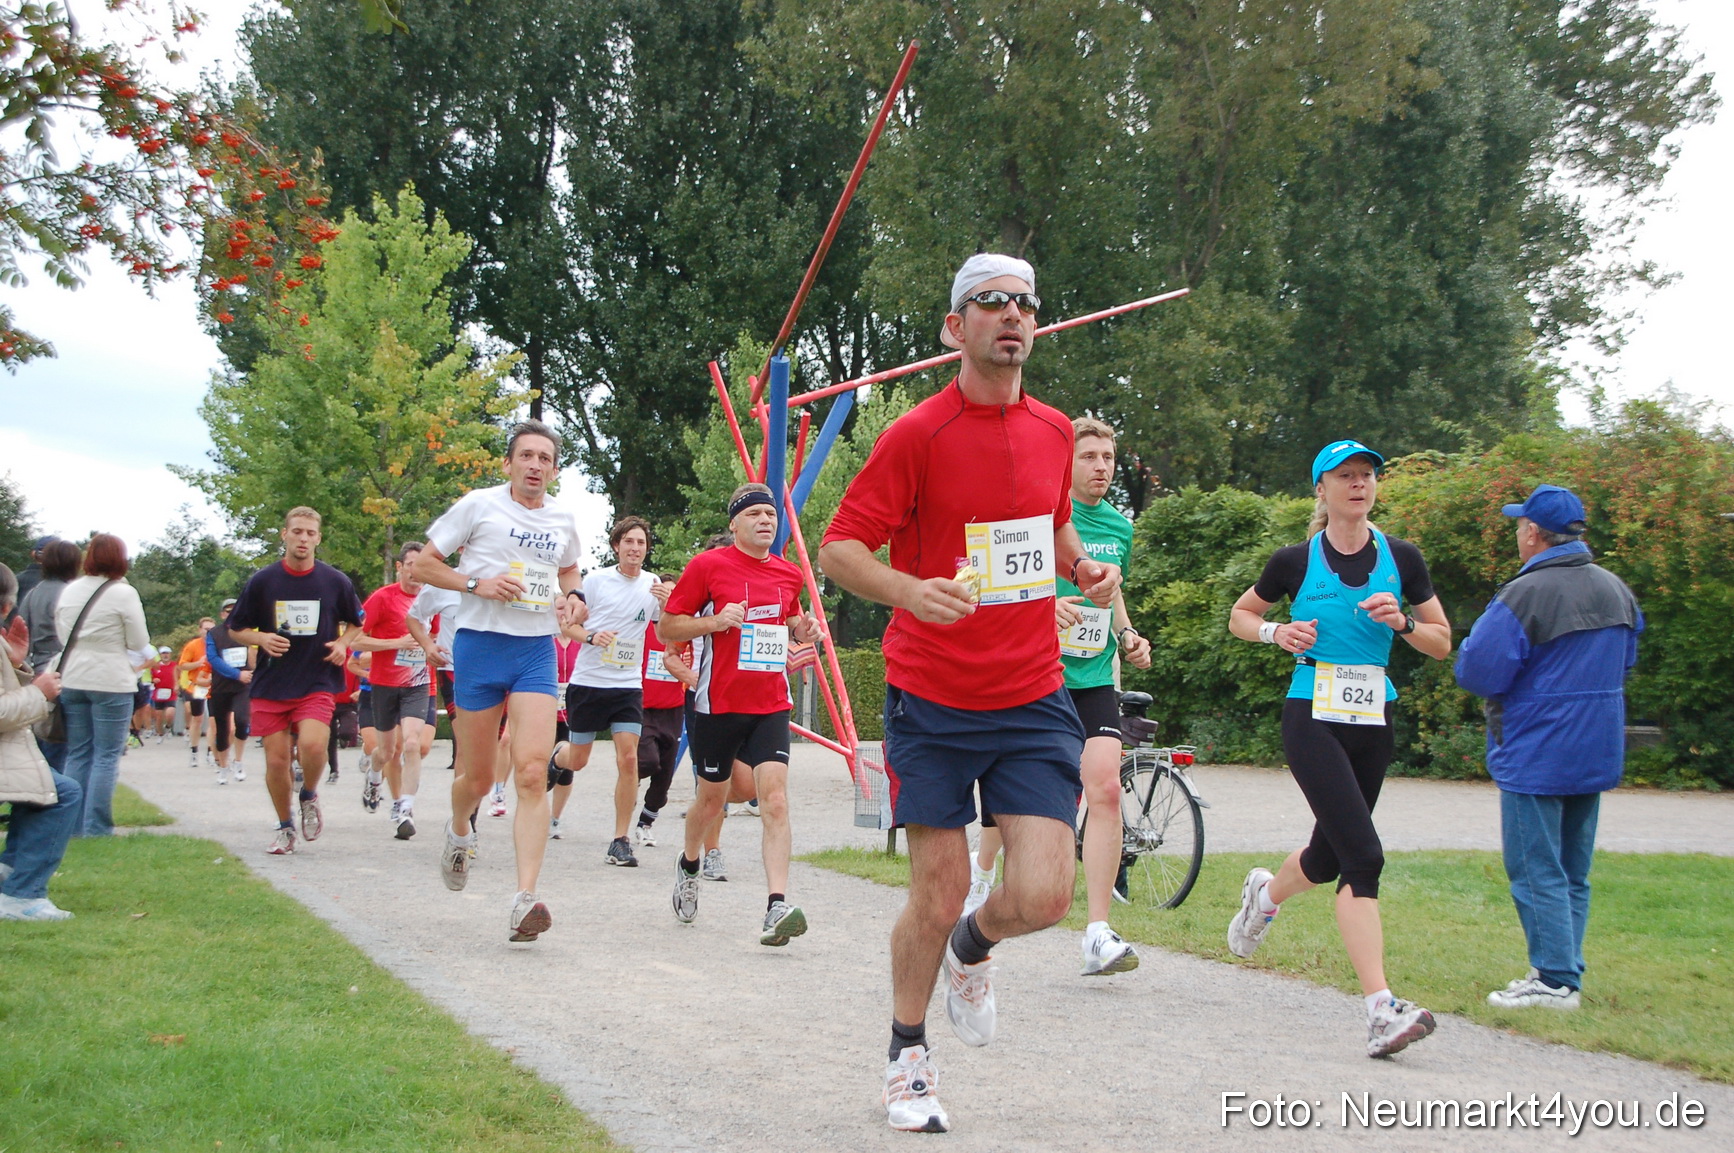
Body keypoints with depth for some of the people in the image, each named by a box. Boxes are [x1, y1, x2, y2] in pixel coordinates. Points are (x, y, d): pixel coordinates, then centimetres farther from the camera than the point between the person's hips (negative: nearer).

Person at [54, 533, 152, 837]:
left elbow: (62, 635, 13)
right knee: (106, 756, 0)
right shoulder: (124, 593, -9)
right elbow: (139, 642, -5)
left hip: (72, 681, 5)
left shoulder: (70, 591, 6)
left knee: (77, 754, 11)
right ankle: (96, 828, -4)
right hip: (110, 683, -5)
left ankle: (73, 825, 10)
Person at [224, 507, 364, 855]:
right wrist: (262, 639, -11)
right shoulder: (261, 581, 1)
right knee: (276, 759, 1)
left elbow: (356, 622, 18)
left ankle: (309, 797, 8)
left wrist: (343, 643, -2)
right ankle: (285, 827, 23)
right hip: (270, 686, 1)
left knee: (312, 745, -24)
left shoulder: (335, 581, 2)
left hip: (317, 685, -1)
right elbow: (235, 630, 9)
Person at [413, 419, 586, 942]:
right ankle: (459, 832, 44)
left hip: (537, 650, 2)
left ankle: (526, 898, -18)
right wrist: (477, 583, -14)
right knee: (477, 779, 7)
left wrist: (572, 597, 7)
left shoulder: (563, 519, 9)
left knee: (532, 772, -14)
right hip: (480, 644, -2)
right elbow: (423, 564, 1)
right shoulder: (478, 505, -2)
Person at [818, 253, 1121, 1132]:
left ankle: (973, 948, 28)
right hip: (932, 703, -3)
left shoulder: (1054, 431, 7)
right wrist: (911, 590, -27)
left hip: (1032, 700, 4)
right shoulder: (917, 434, -9)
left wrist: (1084, 567, 4)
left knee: (1042, 898, -9)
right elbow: (838, 547, -8)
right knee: (936, 899, 1)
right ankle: (908, 1057, 28)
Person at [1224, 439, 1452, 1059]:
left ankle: (1265, 893, 52)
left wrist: (1403, 621, -11)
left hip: (1372, 722, 4)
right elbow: (1239, 616, 13)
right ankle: (1382, 1010, -22)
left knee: (1330, 856, 16)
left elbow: (1442, 643, 9)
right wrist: (1277, 632, -7)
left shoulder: (1401, 558, 4)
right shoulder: (1296, 560, -2)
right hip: (1313, 720, -4)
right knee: (1364, 856, -18)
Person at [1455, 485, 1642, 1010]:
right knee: (1572, 872, 14)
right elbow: (1624, 663, 19)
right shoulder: (1616, 590, 6)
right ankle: (1567, 972, 18)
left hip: (1536, 755, -7)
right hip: (1597, 751, 8)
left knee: (1536, 871, -1)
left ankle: (1554, 979, -2)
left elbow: (1477, 673, -18)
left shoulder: (1524, 596, -19)